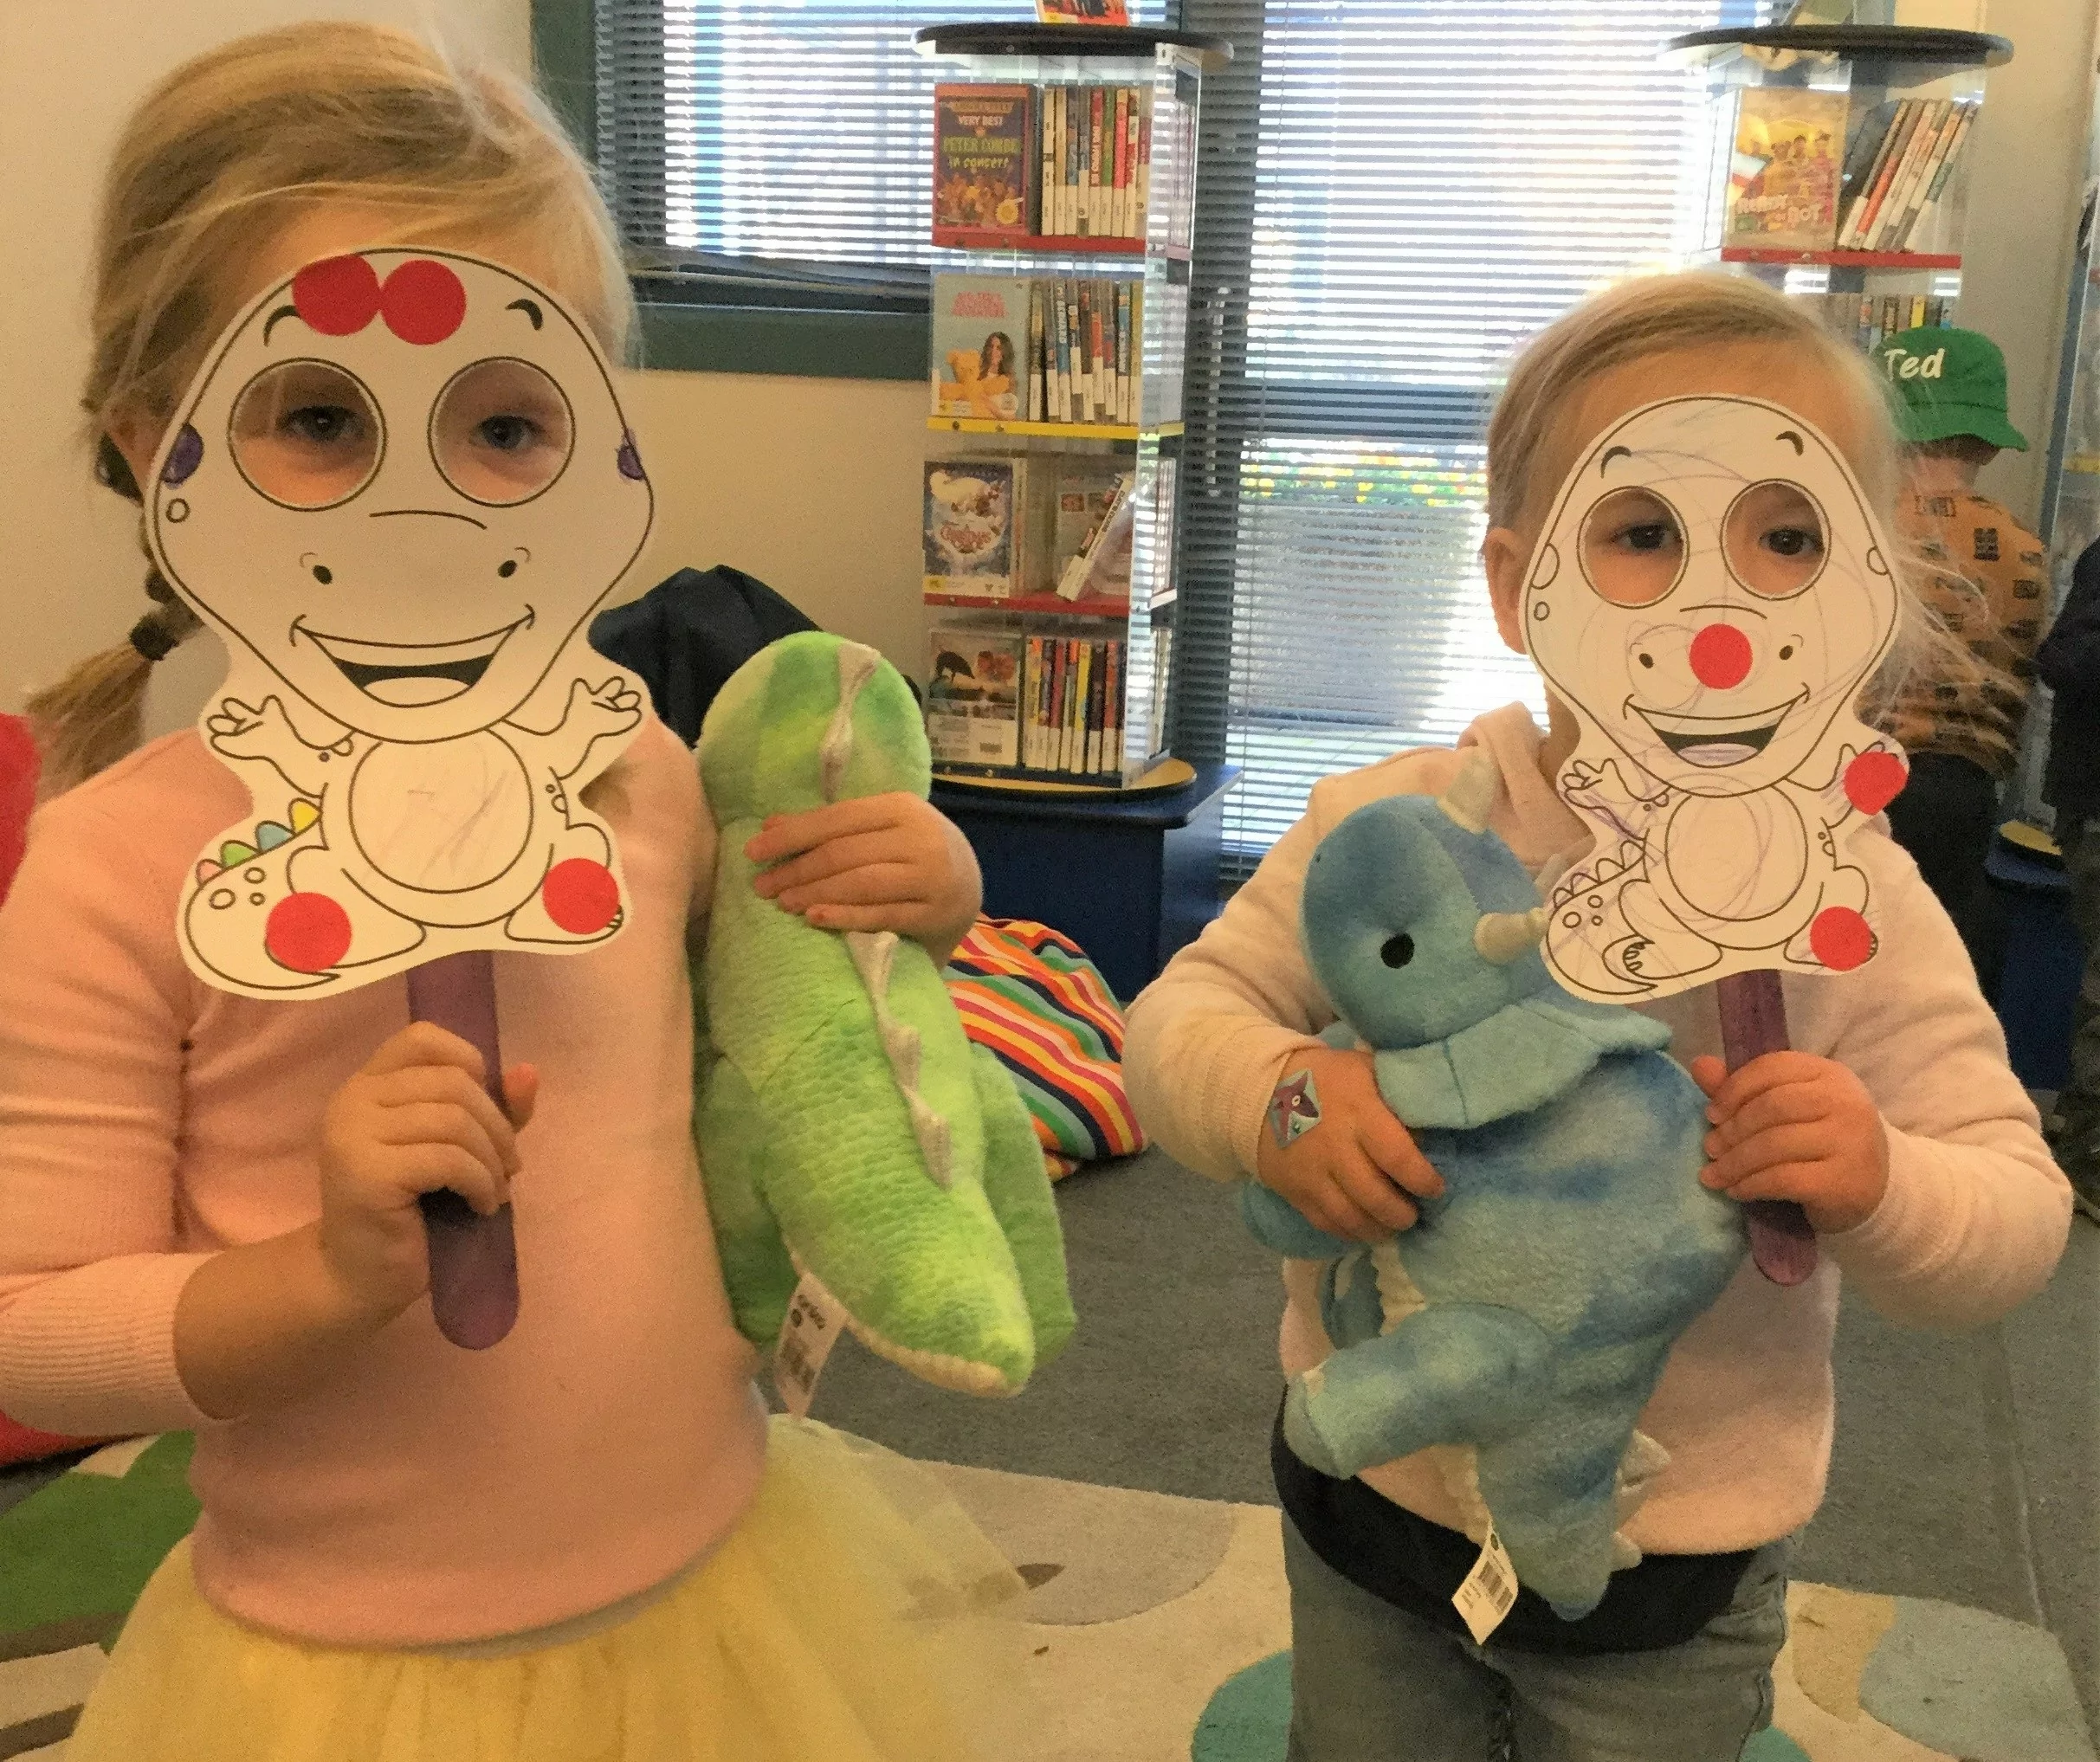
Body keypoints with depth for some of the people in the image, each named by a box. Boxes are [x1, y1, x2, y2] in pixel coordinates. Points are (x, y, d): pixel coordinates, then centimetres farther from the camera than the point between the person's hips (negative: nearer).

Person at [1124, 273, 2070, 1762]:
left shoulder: (1856, 900, -15)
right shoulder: (1386, 827, -13)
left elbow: (2018, 1221, -11)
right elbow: (1183, 1012, -8)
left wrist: (1880, 1190, -33)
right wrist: (1275, 1094, -29)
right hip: (1371, 1496, 1)